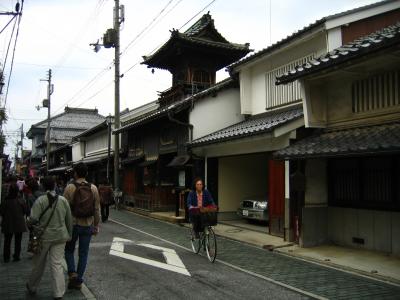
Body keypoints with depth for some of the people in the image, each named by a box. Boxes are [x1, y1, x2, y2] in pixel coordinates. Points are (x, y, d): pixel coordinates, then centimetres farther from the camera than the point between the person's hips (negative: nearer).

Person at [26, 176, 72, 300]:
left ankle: (32, 287, 37)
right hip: (60, 236, 2)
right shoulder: (63, 200, 0)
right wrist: (69, 234, 17)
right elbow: (69, 220, 6)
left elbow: (33, 218, -19)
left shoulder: (40, 200, -12)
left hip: (44, 236, -2)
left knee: (39, 264, 15)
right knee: (57, 264, 6)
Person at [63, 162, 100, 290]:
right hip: (87, 225, 2)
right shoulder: (93, 188, -2)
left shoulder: (70, 187, -9)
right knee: (83, 253, 11)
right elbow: (97, 209, 1)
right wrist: (96, 226, 10)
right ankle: (78, 281, 16)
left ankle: (72, 272, 2)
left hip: (72, 224, -2)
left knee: (69, 250, 19)